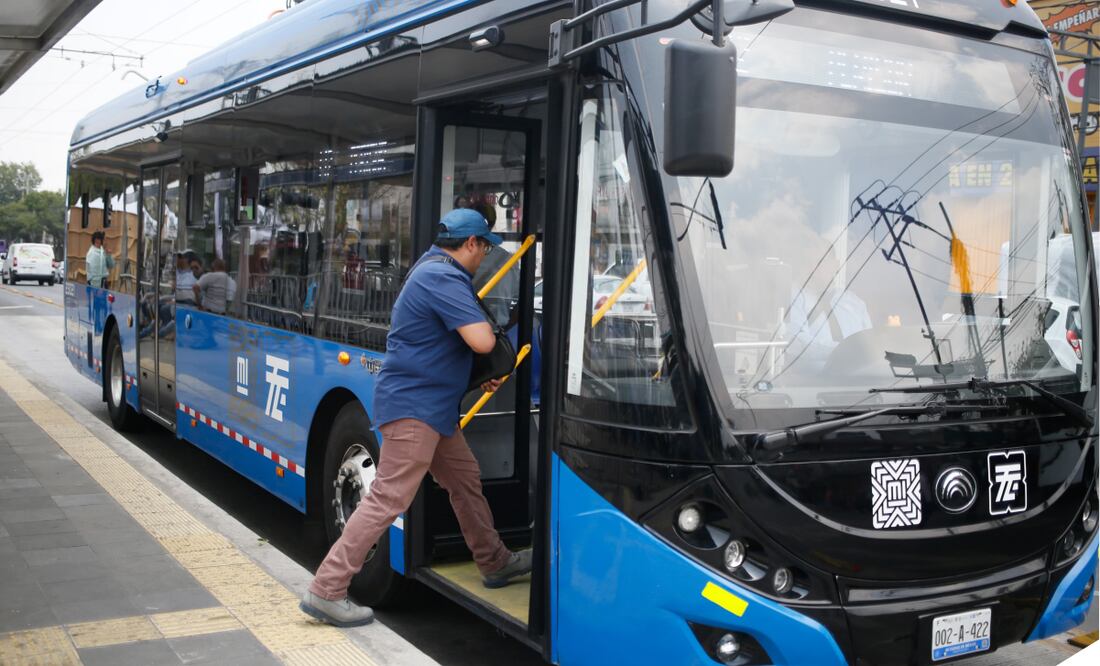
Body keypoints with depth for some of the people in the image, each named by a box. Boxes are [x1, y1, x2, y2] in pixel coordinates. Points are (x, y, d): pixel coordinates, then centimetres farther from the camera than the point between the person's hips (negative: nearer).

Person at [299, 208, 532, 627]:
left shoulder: (434, 270, 15)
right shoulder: (444, 278, -18)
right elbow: (481, 341, -26)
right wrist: (486, 326, -3)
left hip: (432, 407, 11)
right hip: (414, 406, -11)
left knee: (466, 480, 19)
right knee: (388, 499, -10)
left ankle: (495, 563, 34)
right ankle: (326, 590, -5)